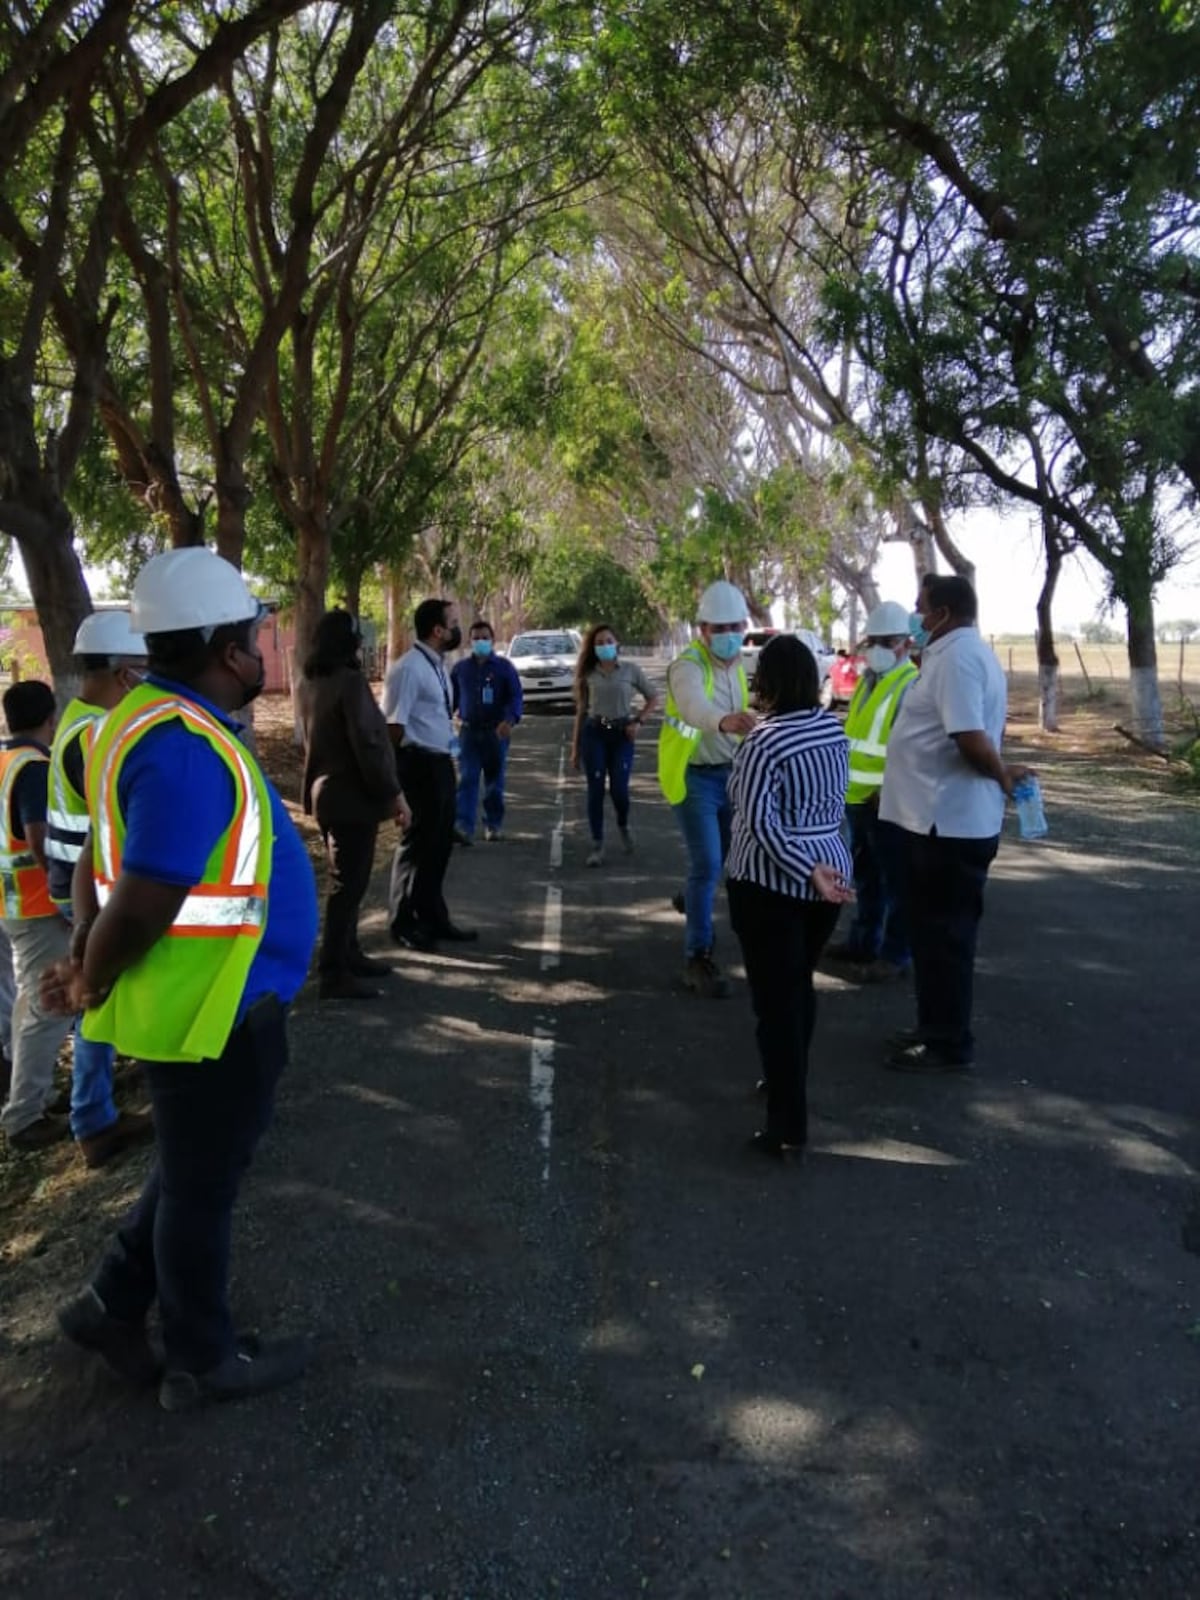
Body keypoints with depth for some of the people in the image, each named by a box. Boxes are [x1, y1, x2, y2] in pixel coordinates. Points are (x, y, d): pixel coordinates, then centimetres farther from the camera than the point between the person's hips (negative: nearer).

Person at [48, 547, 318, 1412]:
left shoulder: (150, 718, 6)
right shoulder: (189, 751, -27)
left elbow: (104, 859, 11)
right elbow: (142, 909, -28)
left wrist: (83, 952, 5)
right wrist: (91, 987, -11)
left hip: (212, 1002, 9)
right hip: (216, 1013, -9)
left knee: (193, 1172, 26)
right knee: (203, 1185, 10)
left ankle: (113, 1305, 40)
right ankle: (204, 1360, 30)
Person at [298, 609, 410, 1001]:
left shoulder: (310, 683, 8)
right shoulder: (349, 681, -18)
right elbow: (367, 744, -22)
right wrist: (393, 794, -17)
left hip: (326, 791, 9)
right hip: (353, 795, -9)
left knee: (345, 880, 18)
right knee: (348, 884, -4)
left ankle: (348, 955, 28)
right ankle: (333, 973, 0)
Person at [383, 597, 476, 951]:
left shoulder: (436, 666, 12)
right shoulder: (409, 668, -18)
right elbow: (394, 724, -20)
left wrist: (446, 757, 18)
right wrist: (401, 772, -17)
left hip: (442, 762, 9)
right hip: (420, 765, -9)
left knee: (440, 841, 18)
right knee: (418, 842, 3)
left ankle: (433, 917, 32)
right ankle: (404, 923, 19)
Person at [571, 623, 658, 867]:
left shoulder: (631, 669, 3)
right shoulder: (588, 674, 7)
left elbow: (652, 698, 11)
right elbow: (581, 710, 11)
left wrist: (638, 721, -4)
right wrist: (575, 746, 10)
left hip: (622, 733, -1)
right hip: (594, 733, 1)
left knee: (619, 789, -8)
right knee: (595, 790, -2)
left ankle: (623, 827, 26)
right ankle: (597, 846, 6)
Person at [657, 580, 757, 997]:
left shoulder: (737, 664, 5)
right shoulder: (688, 666, -22)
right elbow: (694, 704, -45)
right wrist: (724, 720, -66)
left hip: (730, 773, 8)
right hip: (695, 776, -7)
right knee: (707, 865, -11)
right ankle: (698, 959, -2)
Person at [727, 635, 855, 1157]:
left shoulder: (764, 742, -18)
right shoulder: (834, 729, 3)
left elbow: (760, 823, -23)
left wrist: (806, 870, -20)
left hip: (771, 884, -7)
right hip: (831, 871, 7)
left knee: (775, 1000, 0)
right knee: (800, 985, 23)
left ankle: (788, 1126, 4)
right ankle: (788, 1084, 40)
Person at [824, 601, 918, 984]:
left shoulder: (911, 686, -14)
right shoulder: (866, 680, 14)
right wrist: (843, 782, 20)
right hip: (857, 799, 9)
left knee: (894, 881, 1)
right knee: (865, 877, 20)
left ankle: (895, 958, 10)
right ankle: (863, 942, 33)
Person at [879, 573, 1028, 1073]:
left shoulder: (956, 656, -18)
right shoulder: (960, 653, 16)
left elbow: (972, 738, -28)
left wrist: (1000, 776, -12)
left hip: (948, 821, -10)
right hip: (944, 817, 10)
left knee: (943, 935, -1)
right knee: (935, 931, 18)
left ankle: (949, 1044, 10)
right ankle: (935, 1029, 29)